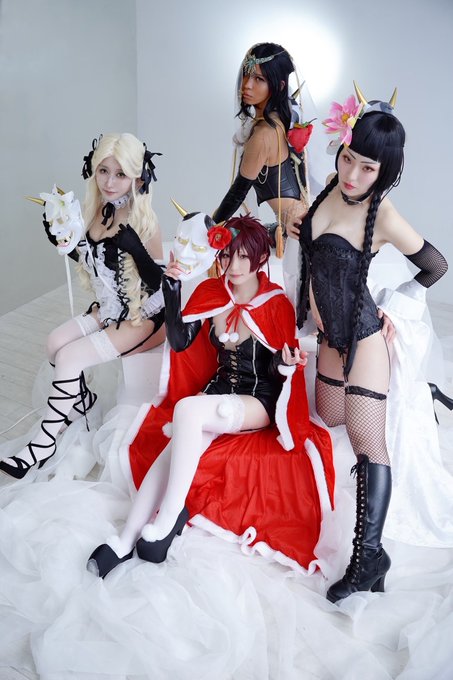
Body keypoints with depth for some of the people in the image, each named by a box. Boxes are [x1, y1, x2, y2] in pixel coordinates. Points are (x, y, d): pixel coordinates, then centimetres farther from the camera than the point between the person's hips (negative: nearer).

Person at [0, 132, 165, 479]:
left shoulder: (143, 221, -21)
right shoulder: (97, 211, -2)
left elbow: (156, 281, -22)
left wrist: (134, 246, -36)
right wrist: (63, 238, -2)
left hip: (145, 317, -7)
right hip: (110, 310, 7)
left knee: (69, 357, -15)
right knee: (56, 341, -7)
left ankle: (44, 444, -2)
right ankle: (83, 400, 16)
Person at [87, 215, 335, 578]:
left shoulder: (278, 305, -10)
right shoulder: (210, 293, 2)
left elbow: (277, 370, -3)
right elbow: (180, 342, -5)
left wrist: (286, 363, -27)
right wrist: (172, 288, -13)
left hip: (260, 404, -4)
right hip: (217, 395, 4)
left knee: (187, 409, -33)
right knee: (172, 449, -25)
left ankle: (167, 518, -24)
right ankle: (126, 540, -23)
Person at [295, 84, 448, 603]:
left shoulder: (381, 215, -18)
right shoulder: (331, 192, 0)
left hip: (363, 335, -8)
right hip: (330, 335, 8)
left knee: (366, 438, -11)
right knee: (331, 418, 19)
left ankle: (368, 557, -9)